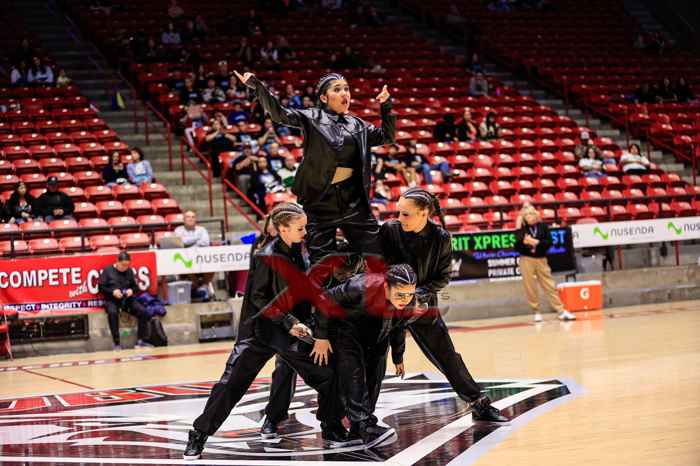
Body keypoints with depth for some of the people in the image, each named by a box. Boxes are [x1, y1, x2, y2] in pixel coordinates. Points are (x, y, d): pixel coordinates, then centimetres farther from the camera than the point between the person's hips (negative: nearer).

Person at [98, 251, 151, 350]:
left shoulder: (129, 271, 13)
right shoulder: (107, 270, 3)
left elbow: (135, 286, 19)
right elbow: (101, 287, 1)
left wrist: (132, 290, -5)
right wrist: (113, 291, -15)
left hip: (127, 299, 4)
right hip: (112, 300, -4)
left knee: (143, 312, -21)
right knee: (112, 313, -38)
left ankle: (140, 341, -12)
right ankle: (117, 343, -32)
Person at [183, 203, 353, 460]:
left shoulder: (299, 253, 3)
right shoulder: (266, 256, -16)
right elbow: (259, 298, -15)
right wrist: (289, 322, -20)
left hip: (294, 330, 6)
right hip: (261, 330, -6)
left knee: (327, 376, -1)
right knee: (231, 383, -8)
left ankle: (332, 430, 18)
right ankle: (198, 435, 4)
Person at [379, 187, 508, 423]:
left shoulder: (441, 238, -11)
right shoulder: (390, 230, -13)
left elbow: (443, 278, -4)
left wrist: (419, 293, -19)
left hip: (423, 306, 1)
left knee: (447, 357, 7)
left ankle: (480, 405, 19)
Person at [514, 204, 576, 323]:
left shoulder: (543, 226, 0)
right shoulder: (522, 229, -1)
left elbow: (549, 242, -5)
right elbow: (517, 247, -4)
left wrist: (536, 242, -16)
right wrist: (523, 242, -22)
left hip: (541, 259, 0)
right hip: (526, 260, 0)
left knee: (549, 285, 2)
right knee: (530, 287, 2)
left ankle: (561, 311, 4)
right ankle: (536, 312, 14)